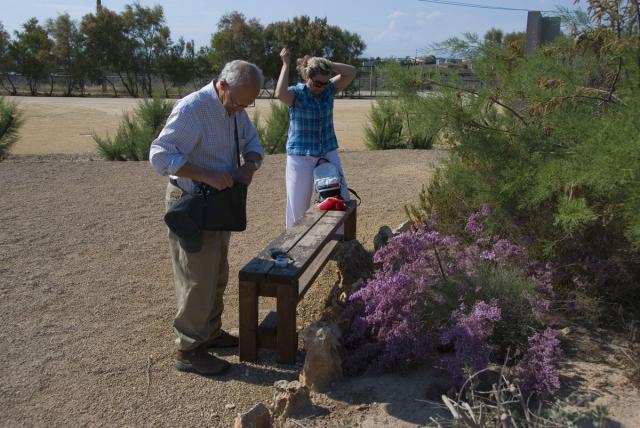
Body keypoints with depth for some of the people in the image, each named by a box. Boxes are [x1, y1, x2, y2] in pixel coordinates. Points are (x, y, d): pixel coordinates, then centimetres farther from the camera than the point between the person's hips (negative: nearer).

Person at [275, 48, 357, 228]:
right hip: (301, 156, -4)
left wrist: (328, 64, -14)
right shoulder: (296, 93, -13)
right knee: (298, 204, 5)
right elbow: (280, 94, -36)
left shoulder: (329, 89, 0)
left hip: (328, 152, 5)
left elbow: (352, 71, -5)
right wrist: (286, 64, -27)